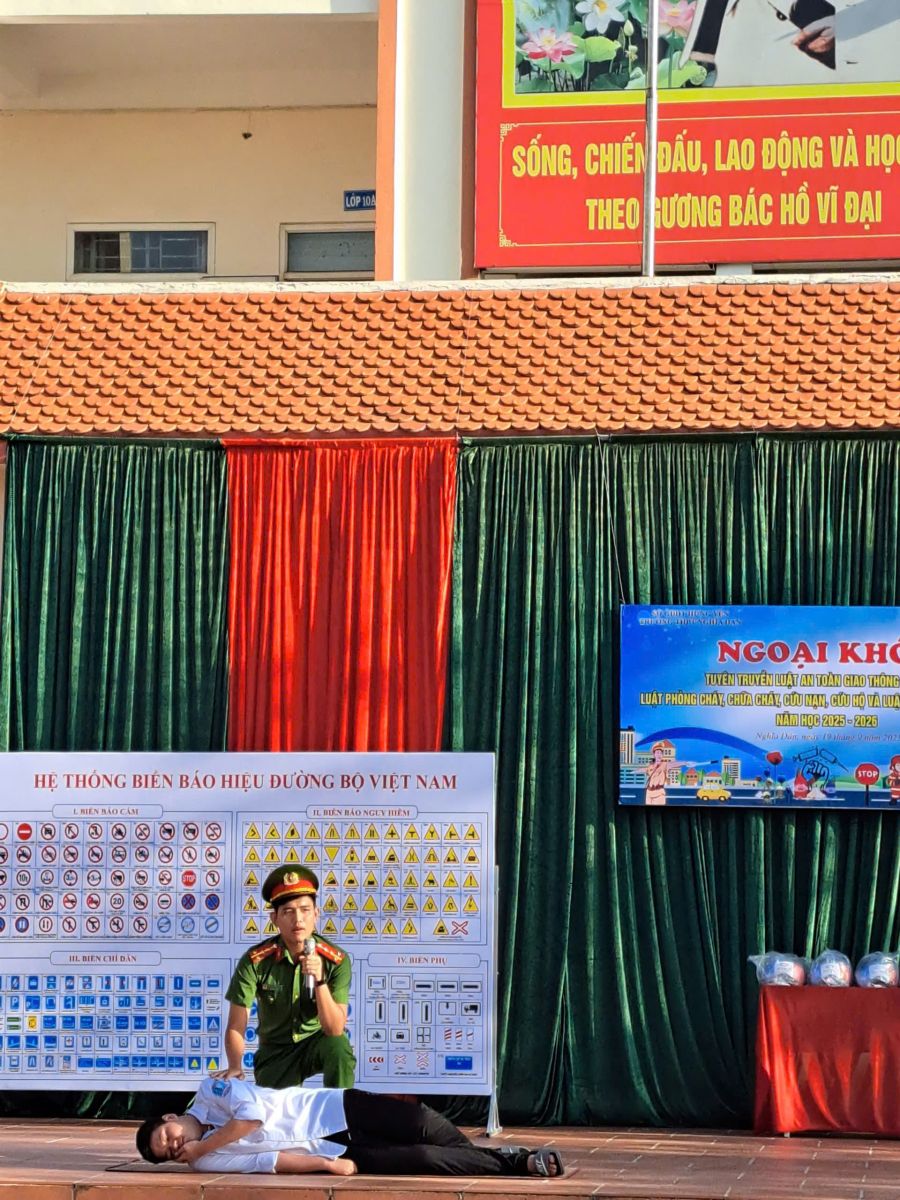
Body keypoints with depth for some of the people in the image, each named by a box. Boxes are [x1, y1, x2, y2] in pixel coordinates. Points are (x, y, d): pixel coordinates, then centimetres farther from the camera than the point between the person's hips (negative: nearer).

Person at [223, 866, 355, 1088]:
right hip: (274, 1051, 1)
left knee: (338, 1045, -33)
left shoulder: (337, 961, -16)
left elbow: (335, 1030, -23)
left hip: (317, 1043, -1)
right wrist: (235, 1067, -31)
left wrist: (319, 981, -37)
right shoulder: (255, 962, -16)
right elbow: (236, 1027, -13)